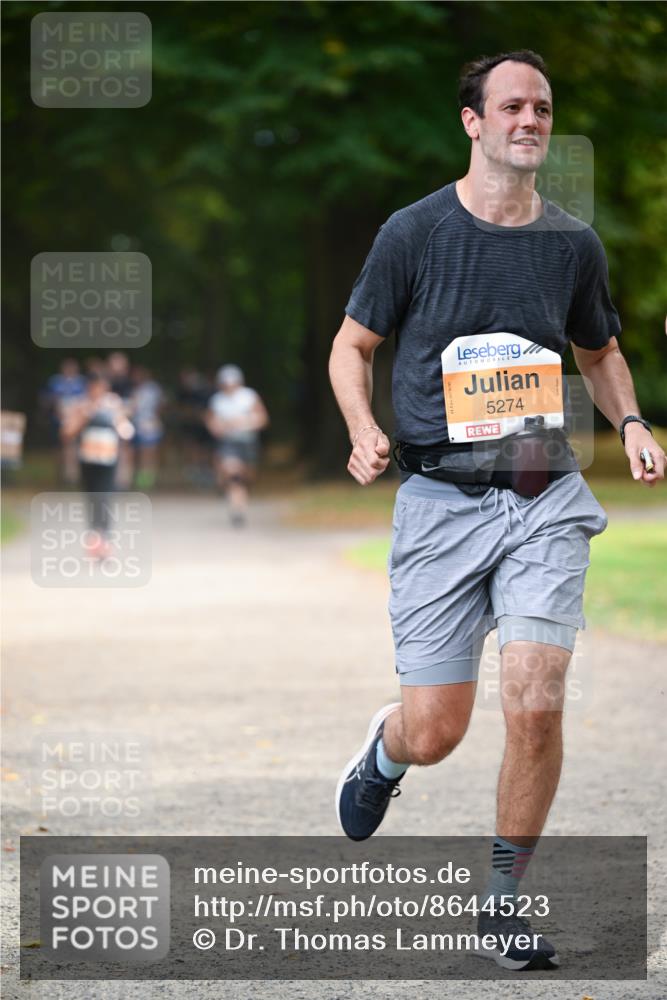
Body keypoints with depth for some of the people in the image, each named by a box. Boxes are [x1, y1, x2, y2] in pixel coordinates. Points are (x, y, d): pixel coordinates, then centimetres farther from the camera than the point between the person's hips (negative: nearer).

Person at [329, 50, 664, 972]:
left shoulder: (572, 242, 7)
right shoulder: (415, 232, -1)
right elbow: (352, 346, 7)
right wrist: (365, 432, -11)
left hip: (545, 498, 2)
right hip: (441, 501, -2)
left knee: (536, 704, -14)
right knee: (435, 731, -3)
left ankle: (504, 899, 5)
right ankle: (382, 753, 37)